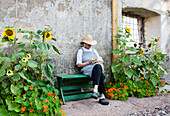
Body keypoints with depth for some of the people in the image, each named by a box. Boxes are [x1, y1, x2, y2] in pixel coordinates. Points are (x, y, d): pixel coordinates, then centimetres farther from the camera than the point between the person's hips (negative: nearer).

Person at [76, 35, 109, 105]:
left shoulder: (94, 50, 25)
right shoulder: (81, 51, 11)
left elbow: (101, 61, 22)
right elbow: (79, 64, 2)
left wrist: (98, 61, -2)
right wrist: (88, 62, -11)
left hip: (97, 68, 4)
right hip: (86, 69, -4)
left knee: (98, 66, -36)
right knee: (100, 75, -36)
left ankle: (95, 90, -46)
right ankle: (102, 96, -42)